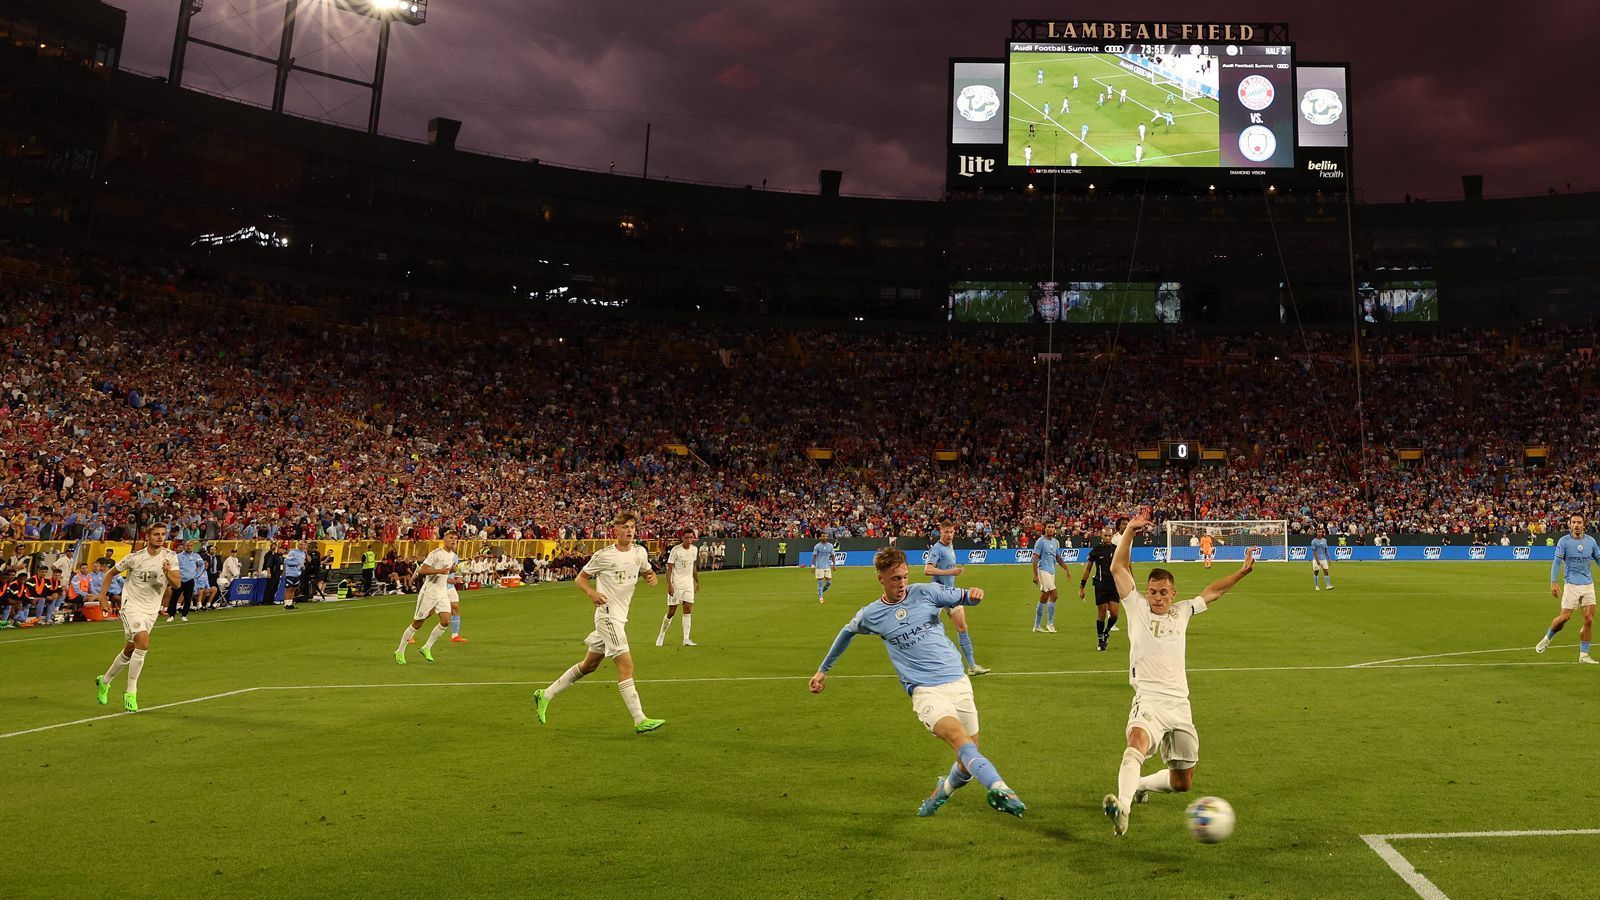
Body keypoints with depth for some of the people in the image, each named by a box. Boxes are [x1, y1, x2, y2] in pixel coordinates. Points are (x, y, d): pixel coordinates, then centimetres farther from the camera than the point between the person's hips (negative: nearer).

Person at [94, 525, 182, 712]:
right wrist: (102, 594, -2)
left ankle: (104, 681, 38)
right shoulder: (134, 558, -10)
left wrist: (168, 574, -29)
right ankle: (130, 692, -11)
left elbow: (177, 584, -9)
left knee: (130, 651, 14)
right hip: (132, 606, -4)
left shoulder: (170, 557, -3)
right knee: (143, 644, -23)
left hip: (151, 611, 4)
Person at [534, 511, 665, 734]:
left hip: (620, 617, 8)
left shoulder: (640, 552, 6)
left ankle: (546, 695, 30)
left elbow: (647, 571, 24)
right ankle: (640, 720, -14)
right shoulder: (603, 555, -10)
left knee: (589, 665, 16)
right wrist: (592, 593, -20)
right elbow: (581, 578, 0)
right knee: (626, 664, -15)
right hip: (607, 614, -8)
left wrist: (651, 577, 0)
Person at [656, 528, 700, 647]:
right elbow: (669, 568, -11)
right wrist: (669, 585, -19)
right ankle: (662, 634, 21)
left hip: (689, 584, 4)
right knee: (671, 611, 0)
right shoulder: (675, 550, -11)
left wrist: (697, 582, 19)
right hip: (676, 584, -4)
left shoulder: (694, 549, 6)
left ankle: (686, 639, -3)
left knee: (688, 611, -4)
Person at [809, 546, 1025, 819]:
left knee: (968, 760, 5)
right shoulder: (870, 615, 4)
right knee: (959, 738, -30)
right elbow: (847, 632, 23)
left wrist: (974, 594, -12)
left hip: (958, 681, 3)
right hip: (924, 691, -3)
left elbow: (964, 598, 14)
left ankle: (944, 789, 34)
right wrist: (823, 669, 31)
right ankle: (1000, 789, -47)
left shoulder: (926, 592, 3)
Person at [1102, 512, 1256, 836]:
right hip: (1149, 700, -5)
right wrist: (1129, 531, -4)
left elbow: (1212, 592, 28)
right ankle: (1122, 805, -52)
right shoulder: (1137, 608, 6)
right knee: (1137, 741, -38)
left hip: (1180, 705, 5)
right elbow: (1118, 568, 0)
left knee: (1183, 782, 11)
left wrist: (1241, 572, 23)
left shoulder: (1182, 611, 16)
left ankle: (1141, 785, 38)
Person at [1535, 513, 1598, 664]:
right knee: (1564, 617, -8)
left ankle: (1583, 654, 6)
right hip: (1571, 584, -3)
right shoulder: (1564, 541, -5)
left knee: (1589, 619, -2)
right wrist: (1553, 582, -17)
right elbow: (1556, 562, -7)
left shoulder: (1590, 541, 6)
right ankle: (1547, 639, 19)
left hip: (1588, 584, 4)